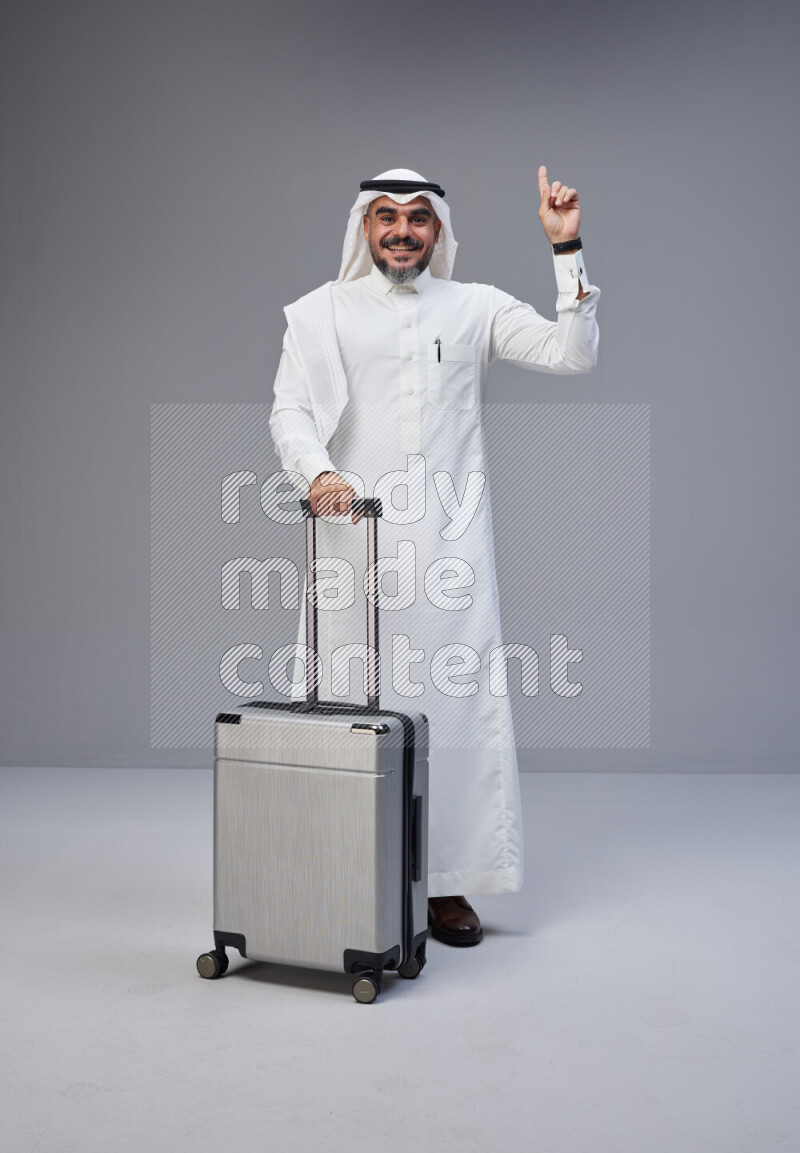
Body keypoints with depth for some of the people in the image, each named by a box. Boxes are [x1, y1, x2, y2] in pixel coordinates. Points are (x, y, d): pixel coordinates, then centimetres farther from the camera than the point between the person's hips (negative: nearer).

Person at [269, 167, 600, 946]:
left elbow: (572, 354, 6)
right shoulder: (321, 313, 11)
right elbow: (290, 411, 1)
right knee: (356, 709, -1)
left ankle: (445, 885, 8)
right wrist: (318, 472, -19)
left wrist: (567, 250, 0)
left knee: (455, 704, -2)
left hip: (448, 542, 1)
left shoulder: (476, 309, 13)